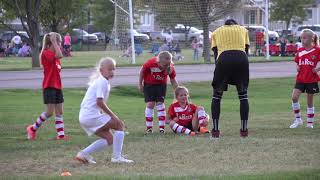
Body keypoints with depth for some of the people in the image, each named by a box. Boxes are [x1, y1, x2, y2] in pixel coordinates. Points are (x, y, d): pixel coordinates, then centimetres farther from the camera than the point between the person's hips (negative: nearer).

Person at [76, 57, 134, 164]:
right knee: (119, 125, -5)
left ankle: (83, 154, 10)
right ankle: (116, 157, -7)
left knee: (109, 139, 12)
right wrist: (113, 116, -16)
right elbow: (99, 102, -20)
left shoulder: (100, 81, 19)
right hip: (91, 116, -10)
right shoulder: (103, 82, -12)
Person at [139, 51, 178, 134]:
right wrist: (140, 84, -4)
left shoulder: (170, 67, -23)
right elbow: (142, 71, -12)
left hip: (161, 85, 1)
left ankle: (161, 127, -2)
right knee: (150, 104, -8)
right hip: (149, 84, -1)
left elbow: (173, 80, -9)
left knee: (160, 103, -6)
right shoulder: (151, 63, -30)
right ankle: (149, 127, -2)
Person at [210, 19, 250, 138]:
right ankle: (244, 129, 11)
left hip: (223, 59, -1)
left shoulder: (216, 32, 28)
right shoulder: (243, 30, 29)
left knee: (216, 96, 12)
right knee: (243, 95, 14)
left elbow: (215, 52, 19)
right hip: (241, 59, 1)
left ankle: (215, 130, 6)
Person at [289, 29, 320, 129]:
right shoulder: (300, 51, 6)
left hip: (311, 79, -3)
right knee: (294, 97, -13)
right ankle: (298, 119, 0)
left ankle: (310, 123, 16)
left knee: (310, 101, 5)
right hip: (300, 78, 4)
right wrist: (297, 67, 0)